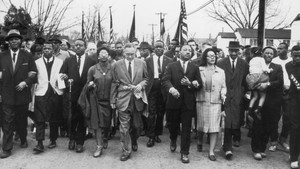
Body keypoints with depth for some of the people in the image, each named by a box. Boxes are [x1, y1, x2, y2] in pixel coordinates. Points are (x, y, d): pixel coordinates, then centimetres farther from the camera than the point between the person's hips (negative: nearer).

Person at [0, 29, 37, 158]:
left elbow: (33, 73, 2)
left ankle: (23, 140, 38)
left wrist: (25, 82, -14)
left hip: (22, 94, 0)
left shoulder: (27, 56, 3)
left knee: (22, 120, 16)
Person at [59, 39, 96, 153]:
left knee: (82, 119, 6)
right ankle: (72, 139, 26)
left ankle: (80, 143, 19)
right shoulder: (68, 60, 7)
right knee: (72, 118, 2)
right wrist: (66, 78, -17)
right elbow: (61, 74, 3)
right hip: (72, 94, 1)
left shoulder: (91, 62, 1)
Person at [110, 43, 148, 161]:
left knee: (137, 125, 13)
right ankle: (125, 151, 10)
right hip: (123, 99, -2)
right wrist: (113, 100, 2)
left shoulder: (142, 63, 3)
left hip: (138, 98, 2)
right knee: (124, 126, -1)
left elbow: (146, 78, 12)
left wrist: (141, 85, -10)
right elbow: (114, 84, 2)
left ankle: (134, 142, 41)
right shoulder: (116, 65, 0)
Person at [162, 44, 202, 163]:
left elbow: (199, 85, 6)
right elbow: (165, 80, -9)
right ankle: (173, 140, 46)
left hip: (188, 102, 0)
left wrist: (190, 84, -14)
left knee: (186, 128, 1)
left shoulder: (195, 68, 8)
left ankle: (184, 153, 12)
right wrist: (171, 88, -30)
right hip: (173, 101, 0)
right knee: (172, 124, 15)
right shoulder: (171, 66, 4)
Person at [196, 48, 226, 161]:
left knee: (214, 127, -4)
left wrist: (223, 94, -8)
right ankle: (199, 142, 39)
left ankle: (211, 152, 3)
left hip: (215, 102, 0)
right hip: (202, 101, 0)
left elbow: (223, 86, 10)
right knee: (201, 125, 10)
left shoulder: (221, 71, 10)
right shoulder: (199, 70, 5)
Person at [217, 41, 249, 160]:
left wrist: (245, 92, 5)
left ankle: (227, 145, 20)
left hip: (237, 97, 2)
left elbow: (246, 81, 12)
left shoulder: (244, 64, 7)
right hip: (224, 96, -1)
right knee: (227, 122, -8)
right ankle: (228, 148, -3)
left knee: (235, 123, 0)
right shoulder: (221, 63, 2)